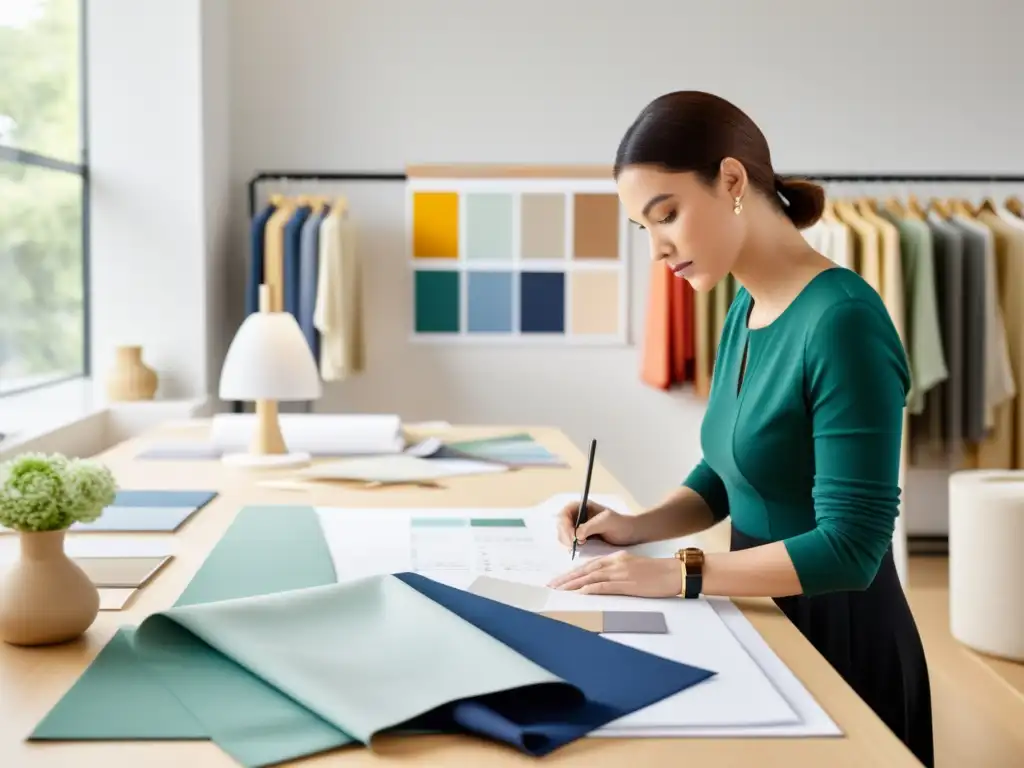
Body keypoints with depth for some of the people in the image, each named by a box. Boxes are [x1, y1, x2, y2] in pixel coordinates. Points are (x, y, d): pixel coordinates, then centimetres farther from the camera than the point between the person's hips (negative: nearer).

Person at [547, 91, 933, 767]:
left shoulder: (842, 320, -24)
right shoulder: (744, 312, 2)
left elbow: (850, 547, -26)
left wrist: (678, 574, -27)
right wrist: (639, 527, -2)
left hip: (837, 635, -8)